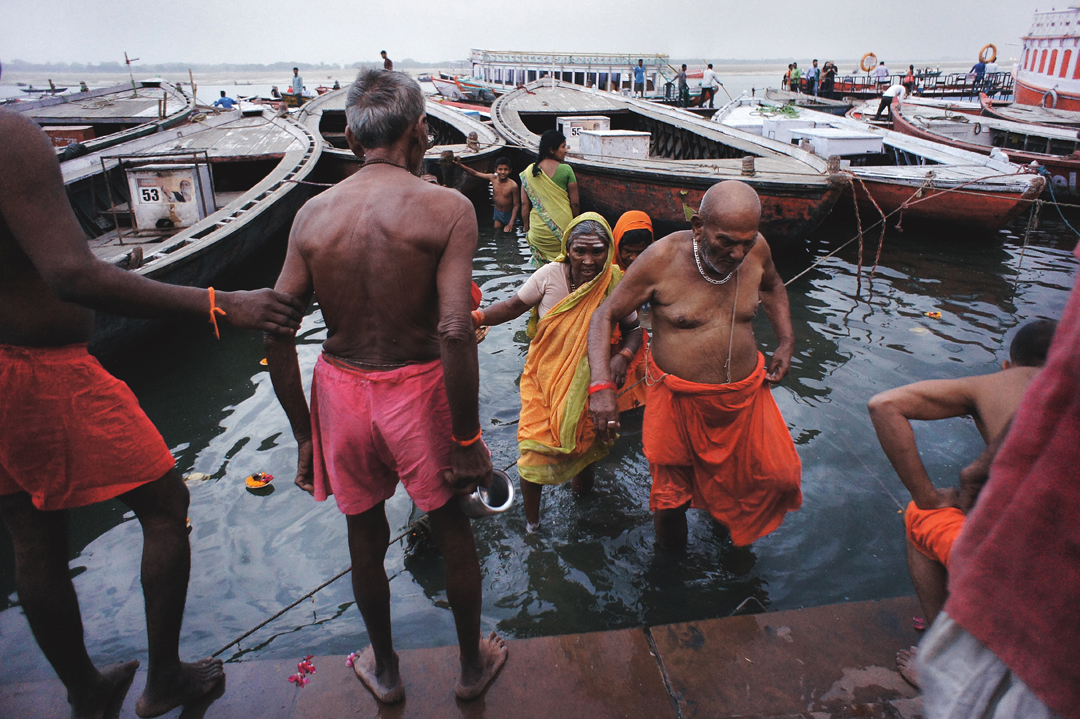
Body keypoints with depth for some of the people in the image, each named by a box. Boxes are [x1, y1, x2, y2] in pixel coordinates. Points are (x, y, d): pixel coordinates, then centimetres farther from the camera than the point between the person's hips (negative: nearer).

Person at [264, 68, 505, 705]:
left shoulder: (313, 213, -1)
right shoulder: (447, 208, -12)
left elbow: (277, 333, -3)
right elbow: (455, 331, -22)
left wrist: (303, 432, 7)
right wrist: (467, 437, -14)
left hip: (341, 389, 3)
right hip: (417, 389, -3)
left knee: (366, 535, 22)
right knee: (452, 526, 20)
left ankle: (385, 670, 45)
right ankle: (473, 664, 41)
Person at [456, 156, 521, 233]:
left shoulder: (513, 185, -26)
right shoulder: (493, 178, -14)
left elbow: (516, 205, -20)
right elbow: (475, 173, -5)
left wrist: (511, 224, -23)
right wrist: (460, 165, -16)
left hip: (509, 215, -4)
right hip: (497, 213, 4)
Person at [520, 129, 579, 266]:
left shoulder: (529, 172, 0)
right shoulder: (566, 170, -8)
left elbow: (524, 204, 2)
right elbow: (574, 203, -4)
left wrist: (526, 227, 13)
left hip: (538, 230, 2)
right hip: (563, 227, -2)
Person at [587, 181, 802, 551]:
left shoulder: (756, 249, -6)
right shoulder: (661, 258, -18)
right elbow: (605, 314, -11)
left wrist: (786, 340, 5)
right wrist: (600, 386, -23)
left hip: (745, 394, 4)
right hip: (679, 400, -4)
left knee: (778, 478, 12)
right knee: (671, 501, 6)